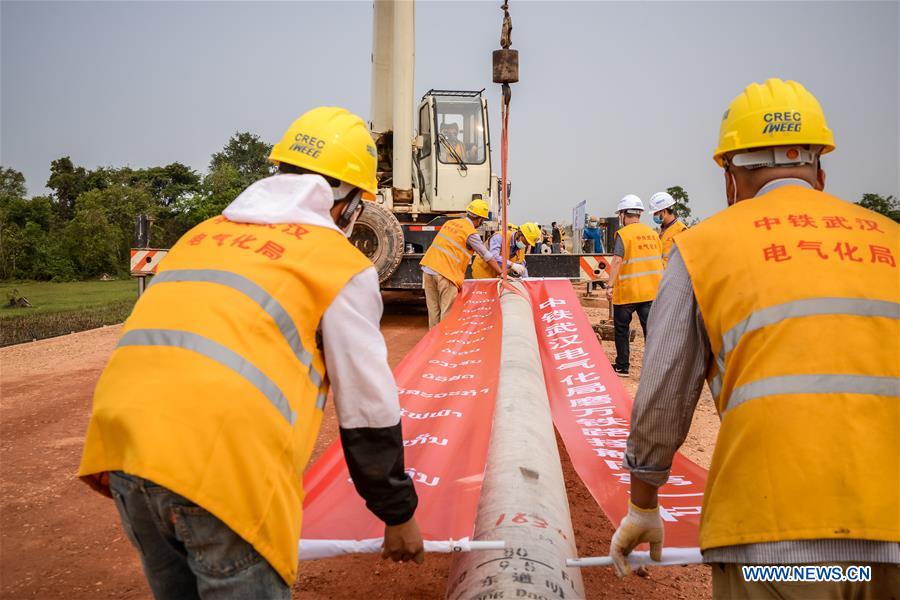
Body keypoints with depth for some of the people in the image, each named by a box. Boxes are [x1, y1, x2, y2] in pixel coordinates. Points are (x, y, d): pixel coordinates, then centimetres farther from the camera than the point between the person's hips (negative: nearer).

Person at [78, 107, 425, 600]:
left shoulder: (205, 233, 22)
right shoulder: (339, 263, 4)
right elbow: (367, 410, 5)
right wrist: (399, 514, 17)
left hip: (122, 440, 7)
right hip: (221, 466, -7)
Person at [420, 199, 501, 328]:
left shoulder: (450, 223, 16)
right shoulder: (471, 233, -4)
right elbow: (488, 257, 1)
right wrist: (501, 274, 9)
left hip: (428, 266, 7)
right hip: (445, 273, -7)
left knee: (433, 309, 12)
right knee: (448, 312, 0)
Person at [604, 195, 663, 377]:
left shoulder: (624, 234, -10)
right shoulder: (652, 234, 9)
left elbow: (617, 260, -21)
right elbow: (659, 260, 15)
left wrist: (610, 285, -24)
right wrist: (658, 285, 24)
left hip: (627, 291, -5)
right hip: (651, 291, 5)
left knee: (621, 329, 10)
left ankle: (622, 366, 17)